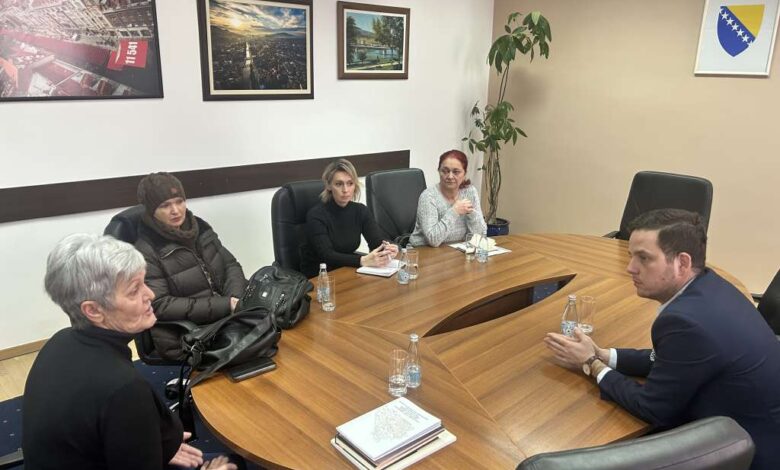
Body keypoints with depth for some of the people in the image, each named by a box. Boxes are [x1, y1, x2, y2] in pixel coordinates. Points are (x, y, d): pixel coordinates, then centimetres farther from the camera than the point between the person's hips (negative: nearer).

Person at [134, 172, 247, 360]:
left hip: (228, 316, 7)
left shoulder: (199, 227, 9)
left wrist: (235, 298, -10)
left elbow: (230, 264, 12)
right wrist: (224, 305, -20)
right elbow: (160, 306, -16)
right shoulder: (145, 251, -10)